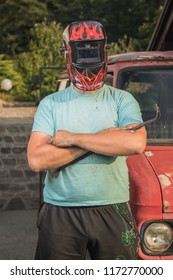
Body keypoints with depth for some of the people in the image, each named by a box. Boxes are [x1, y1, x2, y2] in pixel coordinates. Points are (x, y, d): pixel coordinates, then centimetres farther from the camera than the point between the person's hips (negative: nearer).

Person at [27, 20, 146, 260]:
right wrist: (103, 139, -11)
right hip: (60, 214, 0)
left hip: (112, 211, 0)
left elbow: (136, 143, -17)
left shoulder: (122, 101, 3)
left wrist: (73, 138, -13)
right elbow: (36, 160, -9)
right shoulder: (51, 104, 5)